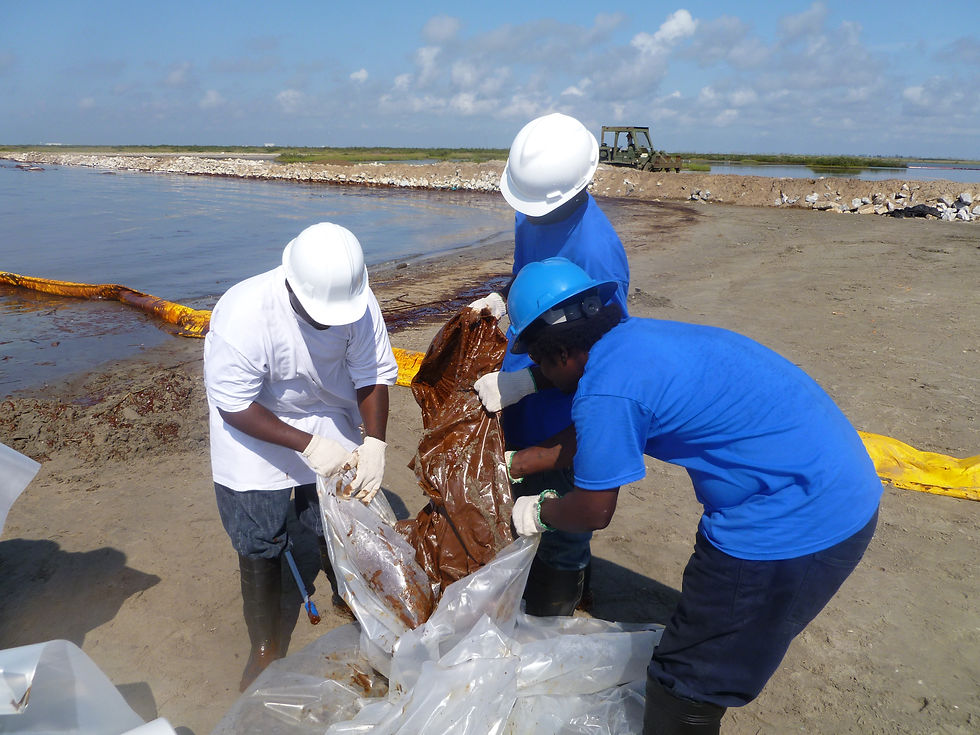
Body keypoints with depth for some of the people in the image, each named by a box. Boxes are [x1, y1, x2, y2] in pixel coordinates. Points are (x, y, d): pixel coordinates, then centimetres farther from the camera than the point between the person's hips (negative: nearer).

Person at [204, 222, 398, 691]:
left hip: (329, 425, 3)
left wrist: (374, 443, -27)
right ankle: (264, 650, 29)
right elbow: (235, 407, -25)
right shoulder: (242, 314, -34)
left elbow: (373, 376, -14)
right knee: (260, 549, 6)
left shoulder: (358, 302, -24)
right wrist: (308, 445, -30)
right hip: (254, 434, -2)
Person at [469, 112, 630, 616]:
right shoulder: (532, 214, -2)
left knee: (560, 527, 10)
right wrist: (503, 301, -1)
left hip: (563, 411, -8)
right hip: (521, 395, 9)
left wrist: (519, 383, -23)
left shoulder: (596, 249, -28)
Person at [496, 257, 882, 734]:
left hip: (795, 526, -10)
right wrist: (527, 459, 30)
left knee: (685, 686, 8)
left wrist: (541, 511, 13)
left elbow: (593, 512, -7)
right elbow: (602, 438, 23)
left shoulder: (605, 388, -21)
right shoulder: (637, 337, 8)